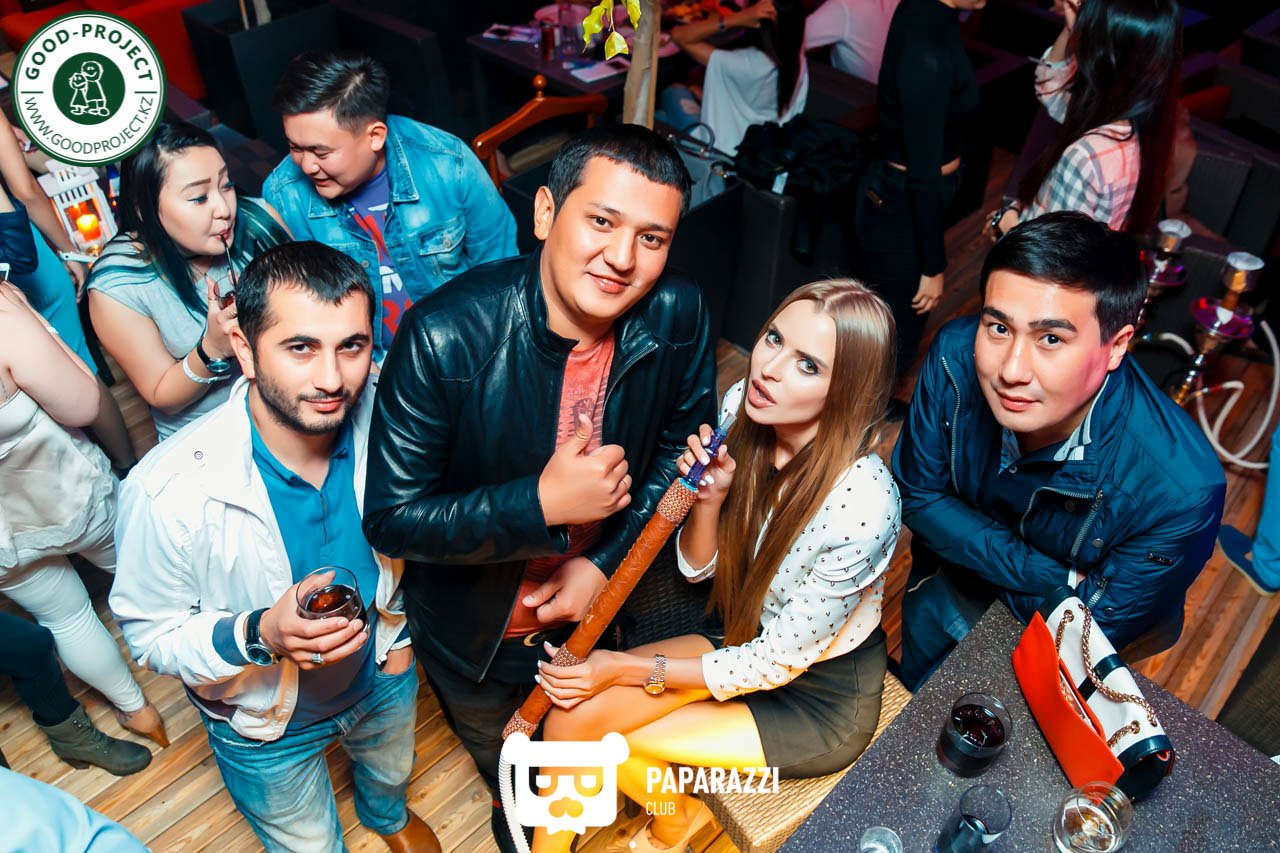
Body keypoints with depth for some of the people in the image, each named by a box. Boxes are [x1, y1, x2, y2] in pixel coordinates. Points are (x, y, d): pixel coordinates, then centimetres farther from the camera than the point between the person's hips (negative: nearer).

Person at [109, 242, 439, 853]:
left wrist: (399, 629, 2)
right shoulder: (167, 492, -36)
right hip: (265, 724, -3)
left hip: (382, 676, 4)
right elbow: (149, 636, -21)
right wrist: (259, 634, -39)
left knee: (390, 775, 35)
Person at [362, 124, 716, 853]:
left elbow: (681, 444, -7)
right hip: (479, 625, -2)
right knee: (503, 756, 30)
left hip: (599, 601, 2)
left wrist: (607, 560, -16)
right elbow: (391, 518, -26)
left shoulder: (678, 316, -24)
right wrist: (541, 504, -39)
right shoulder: (447, 335, -34)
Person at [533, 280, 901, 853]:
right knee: (573, 713, -11)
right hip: (748, 639, 5)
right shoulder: (740, 410, -16)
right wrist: (708, 497, -25)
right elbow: (697, 567, -4)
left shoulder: (861, 508, -35)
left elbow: (775, 664, -21)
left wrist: (626, 669, -16)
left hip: (821, 698, -5)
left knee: (586, 733, -8)